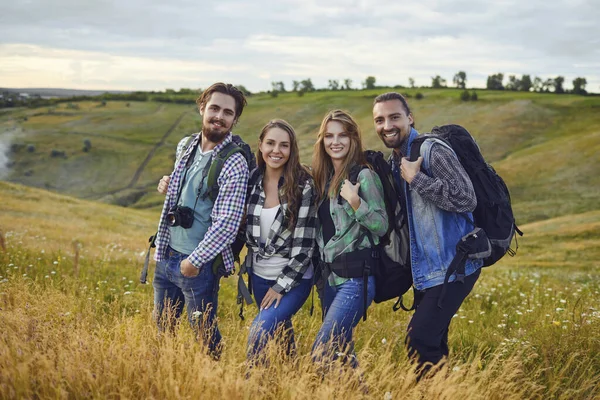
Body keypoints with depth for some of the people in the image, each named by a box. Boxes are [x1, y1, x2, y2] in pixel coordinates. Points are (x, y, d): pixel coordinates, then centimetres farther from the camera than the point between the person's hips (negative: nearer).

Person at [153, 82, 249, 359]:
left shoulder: (234, 164, -16)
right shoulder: (186, 147, 7)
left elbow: (228, 223, -20)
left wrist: (195, 260, -19)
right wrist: (168, 187, 1)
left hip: (200, 264, -7)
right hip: (166, 256, 7)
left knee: (204, 333, 5)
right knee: (162, 327, 18)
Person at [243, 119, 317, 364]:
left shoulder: (303, 186, -14)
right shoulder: (251, 180, -1)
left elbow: (305, 244, -15)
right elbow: (242, 228, 13)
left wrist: (281, 285, -13)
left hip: (293, 279, -5)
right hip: (259, 276, 5)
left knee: (260, 332, -19)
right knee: (280, 332, 18)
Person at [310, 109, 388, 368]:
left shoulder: (363, 176, -10)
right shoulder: (324, 177, 11)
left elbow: (382, 226, -13)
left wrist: (355, 202, -25)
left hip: (356, 278, -8)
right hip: (330, 276, 8)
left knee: (320, 353, -13)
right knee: (341, 351, 15)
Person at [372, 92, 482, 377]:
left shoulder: (432, 151, -16)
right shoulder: (394, 162, 11)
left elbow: (466, 199, -27)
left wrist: (415, 178, -23)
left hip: (452, 266, -9)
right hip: (424, 269, 9)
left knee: (419, 343, -14)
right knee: (432, 346, 16)